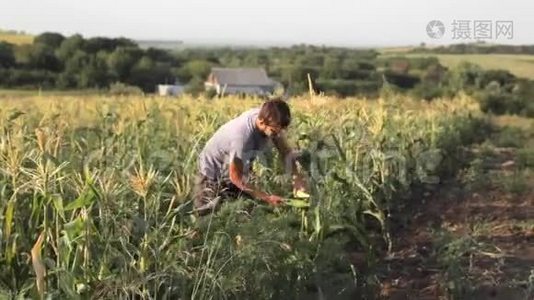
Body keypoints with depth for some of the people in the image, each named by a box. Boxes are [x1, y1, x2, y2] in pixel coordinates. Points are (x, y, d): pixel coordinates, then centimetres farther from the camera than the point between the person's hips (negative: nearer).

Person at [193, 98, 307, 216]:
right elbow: (236, 178, -30)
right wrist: (267, 198, -31)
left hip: (239, 173, 6)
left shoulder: (271, 122, -23)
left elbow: (286, 151, -7)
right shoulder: (241, 136, -42)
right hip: (212, 174, -6)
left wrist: (296, 176, -24)